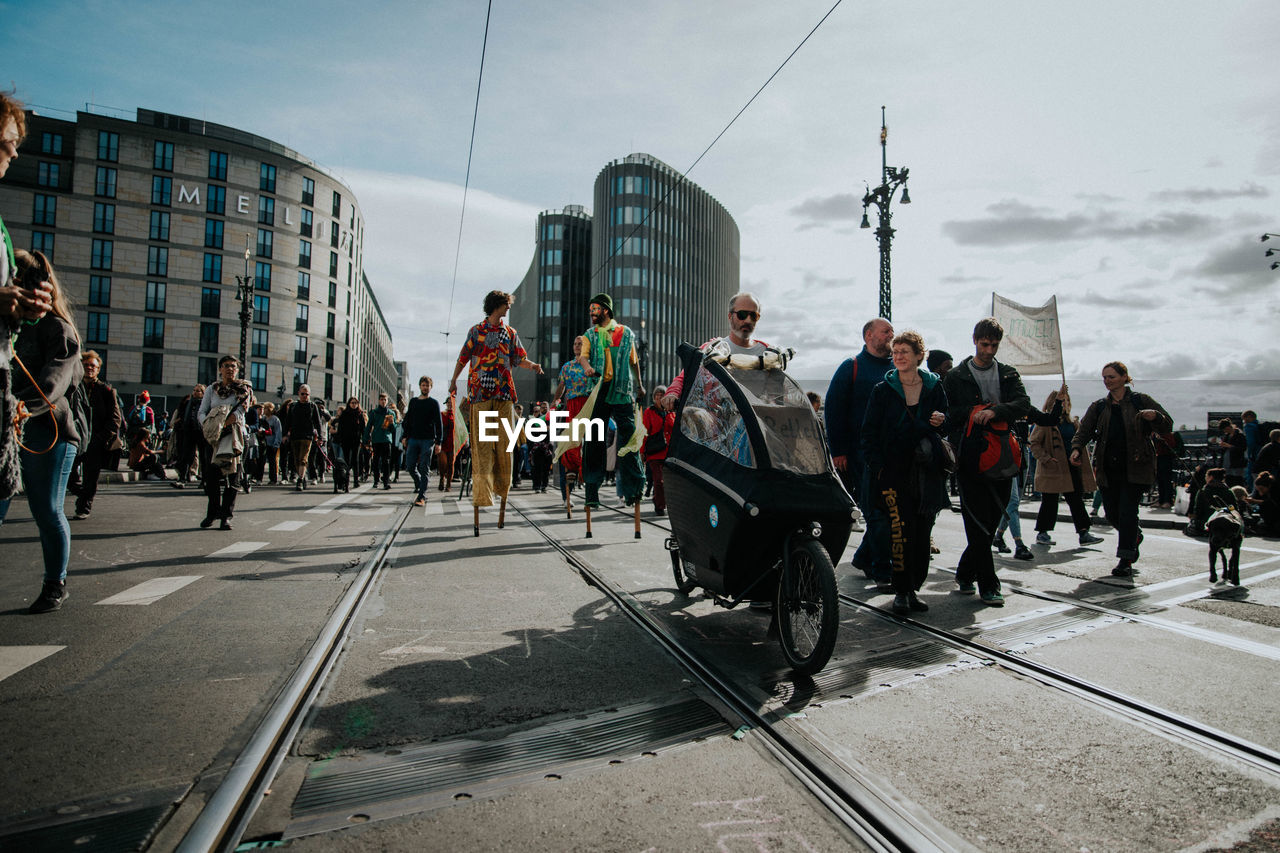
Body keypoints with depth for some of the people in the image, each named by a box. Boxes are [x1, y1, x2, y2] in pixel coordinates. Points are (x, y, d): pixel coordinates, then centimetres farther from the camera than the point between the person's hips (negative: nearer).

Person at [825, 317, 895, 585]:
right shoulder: (851, 367, 1)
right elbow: (834, 409, -3)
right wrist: (838, 450, -10)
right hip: (862, 451, -5)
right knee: (877, 512, -6)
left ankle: (865, 557, 24)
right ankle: (883, 571, 3)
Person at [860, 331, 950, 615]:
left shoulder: (935, 387, 10)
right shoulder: (883, 390, 5)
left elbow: (947, 425, 19)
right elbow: (868, 432, 4)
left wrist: (942, 421, -5)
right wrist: (878, 466, -7)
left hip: (926, 471, 2)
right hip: (894, 471, -2)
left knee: (922, 533, 3)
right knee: (901, 530, -12)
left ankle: (914, 587, 15)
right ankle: (901, 591, -2)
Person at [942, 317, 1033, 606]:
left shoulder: (1008, 374, 14)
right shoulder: (955, 377, 6)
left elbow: (1024, 404, -3)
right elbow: (946, 414, 0)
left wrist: (995, 411, -20)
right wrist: (972, 412, -16)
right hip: (969, 457, -3)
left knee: (992, 521, 8)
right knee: (979, 523, -6)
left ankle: (965, 572, 26)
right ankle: (988, 585, 1)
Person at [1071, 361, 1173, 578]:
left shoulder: (1140, 401, 2)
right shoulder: (1099, 406, 11)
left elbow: (1167, 426, -1)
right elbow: (1084, 430, 3)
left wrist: (1155, 416, -24)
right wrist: (1076, 448, -17)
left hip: (1135, 467, -4)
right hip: (1108, 468, 4)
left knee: (1127, 511, -10)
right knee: (1111, 512, 7)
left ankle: (1125, 560, -4)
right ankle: (1134, 536, 39)